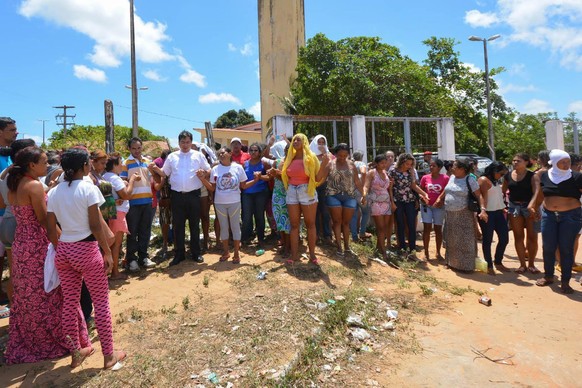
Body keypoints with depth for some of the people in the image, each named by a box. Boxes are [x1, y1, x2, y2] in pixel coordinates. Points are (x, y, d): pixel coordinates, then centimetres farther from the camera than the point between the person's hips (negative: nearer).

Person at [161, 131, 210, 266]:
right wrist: (156, 169, -8)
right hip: (177, 195, 1)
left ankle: (196, 253, 19)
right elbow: (165, 173, 11)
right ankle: (179, 254, 18)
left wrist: (203, 172, -17)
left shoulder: (198, 155, 6)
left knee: (194, 225, 7)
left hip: (193, 195, -1)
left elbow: (209, 171, 5)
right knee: (177, 225, 6)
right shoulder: (172, 156, 10)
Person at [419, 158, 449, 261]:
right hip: (426, 205, 1)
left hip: (439, 206, -1)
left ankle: (438, 252, 22)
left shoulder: (445, 178, -7)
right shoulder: (425, 177, -1)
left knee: (438, 229, 9)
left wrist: (442, 200, -16)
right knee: (427, 228, -1)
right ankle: (426, 253, 8)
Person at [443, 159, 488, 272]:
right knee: (451, 240, 15)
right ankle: (452, 262, 29)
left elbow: (479, 195, -16)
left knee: (465, 240, 0)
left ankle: (467, 265, 10)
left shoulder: (470, 180, -11)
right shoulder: (452, 178, 7)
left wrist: (483, 210, -27)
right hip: (449, 214, 7)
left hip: (463, 215, -6)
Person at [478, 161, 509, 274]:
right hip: (488, 214, -9)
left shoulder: (496, 181, 18)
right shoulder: (483, 180, -10)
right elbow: (482, 197, -18)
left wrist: (503, 209, 19)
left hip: (498, 213, 9)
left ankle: (498, 262, 26)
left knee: (504, 238, 10)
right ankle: (489, 266, 9)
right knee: (488, 240, -1)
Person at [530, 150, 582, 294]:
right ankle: (548, 276, 25)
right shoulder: (544, 176, 3)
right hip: (548, 215, 3)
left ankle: (565, 282, 14)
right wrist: (533, 206, 11)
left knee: (566, 249, 2)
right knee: (548, 248, 8)